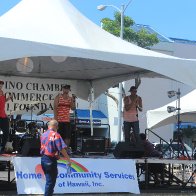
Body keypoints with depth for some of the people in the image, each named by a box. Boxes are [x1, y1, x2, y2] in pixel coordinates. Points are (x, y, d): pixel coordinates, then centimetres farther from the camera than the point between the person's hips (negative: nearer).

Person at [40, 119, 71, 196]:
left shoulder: (43, 135, 10)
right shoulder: (55, 135, -11)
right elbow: (62, 149, -17)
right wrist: (68, 159, -11)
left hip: (43, 159, 7)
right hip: (51, 160, -7)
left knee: (49, 180, 19)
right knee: (50, 182, -1)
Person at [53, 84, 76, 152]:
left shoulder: (70, 98, 11)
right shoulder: (58, 97, 1)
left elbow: (73, 108, 4)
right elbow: (55, 108, -5)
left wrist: (74, 100, -6)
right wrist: (55, 118, -13)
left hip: (67, 120, 4)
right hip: (59, 120, -4)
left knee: (67, 136, 0)